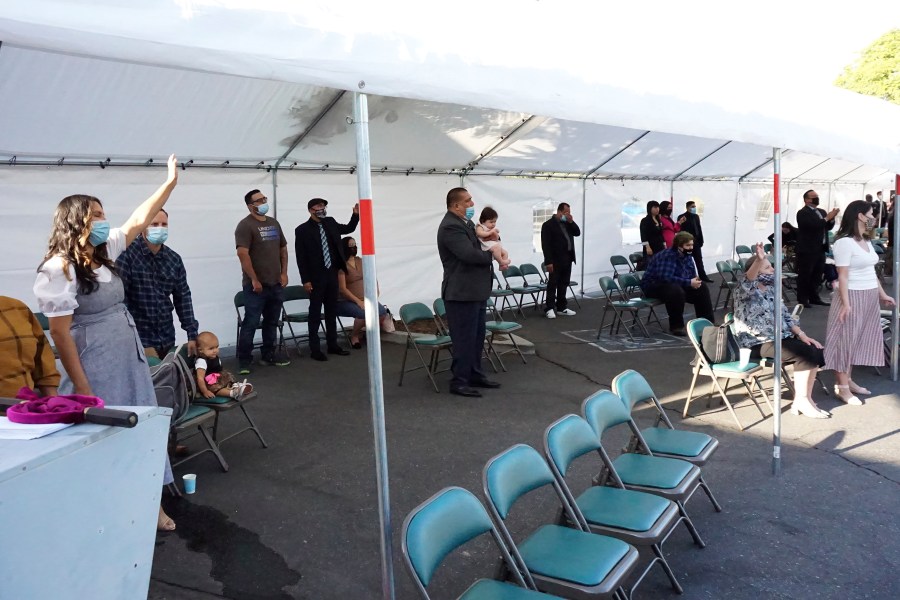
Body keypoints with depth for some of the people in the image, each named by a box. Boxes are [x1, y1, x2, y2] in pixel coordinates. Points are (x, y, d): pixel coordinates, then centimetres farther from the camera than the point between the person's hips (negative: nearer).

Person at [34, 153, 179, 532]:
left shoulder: (103, 252, 5)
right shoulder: (59, 269, -17)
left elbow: (139, 220, 14)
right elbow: (60, 333, -18)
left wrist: (171, 180, 13)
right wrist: (82, 390, -18)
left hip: (131, 363, 8)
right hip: (98, 370, -8)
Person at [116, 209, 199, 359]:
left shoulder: (174, 259, 6)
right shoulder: (127, 254, -11)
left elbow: (183, 297, 9)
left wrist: (192, 334, 6)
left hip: (167, 338, 5)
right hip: (139, 338, -5)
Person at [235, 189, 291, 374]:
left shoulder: (274, 223, 13)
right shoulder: (246, 225, -9)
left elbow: (283, 249, 18)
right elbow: (242, 254, -17)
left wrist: (284, 273, 7)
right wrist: (254, 280, -18)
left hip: (276, 284, 7)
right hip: (256, 285, -7)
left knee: (272, 322, 15)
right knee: (251, 323, -4)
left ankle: (268, 355, 27)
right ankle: (244, 361, 4)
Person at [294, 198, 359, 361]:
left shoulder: (330, 222, 8)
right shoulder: (302, 230, -8)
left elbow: (349, 229, 20)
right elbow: (300, 257, -10)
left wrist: (355, 214, 3)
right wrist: (305, 280, -13)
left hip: (332, 274, 6)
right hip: (316, 277, -6)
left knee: (331, 311, 12)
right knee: (315, 313, 1)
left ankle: (332, 345, 21)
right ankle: (315, 349, 6)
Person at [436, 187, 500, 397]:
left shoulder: (466, 223, 13)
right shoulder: (450, 226, -19)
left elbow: (479, 246, 22)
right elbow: (470, 254, -27)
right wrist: (493, 255, -10)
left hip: (476, 290, 10)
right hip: (462, 293, -10)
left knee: (477, 337, 17)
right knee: (464, 339, -3)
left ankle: (475, 374, 28)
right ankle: (459, 382, 6)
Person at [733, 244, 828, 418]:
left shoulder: (770, 289, 15)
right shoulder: (745, 291, -10)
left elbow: (784, 315, 15)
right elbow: (747, 279, -35)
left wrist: (802, 335, 1)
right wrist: (758, 260, -55)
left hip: (779, 338, 8)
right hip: (757, 344, -8)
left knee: (815, 350, -10)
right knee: (805, 353, -21)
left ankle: (803, 399, -4)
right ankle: (801, 401, -8)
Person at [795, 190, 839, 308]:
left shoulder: (822, 212, 17)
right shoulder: (802, 213, -9)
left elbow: (828, 227, 14)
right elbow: (812, 225, -22)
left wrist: (831, 218, -5)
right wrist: (827, 218, -19)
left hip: (820, 249, 8)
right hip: (807, 250, -8)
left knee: (817, 275, 11)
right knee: (804, 276, -3)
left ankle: (814, 297, 19)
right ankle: (802, 299, 1)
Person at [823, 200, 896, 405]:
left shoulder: (866, 242, 13)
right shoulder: (844, 242, -15)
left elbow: (871, 271, 18)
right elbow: (843, 276, -18)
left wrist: (882, 294, 19)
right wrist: (845, 303, -21)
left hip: (869, 297, 9)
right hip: (853, 296, -9)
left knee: (858, 339, 12)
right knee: (846, 339, -2)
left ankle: (847, 380, 20)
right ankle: (842, 387, 4)